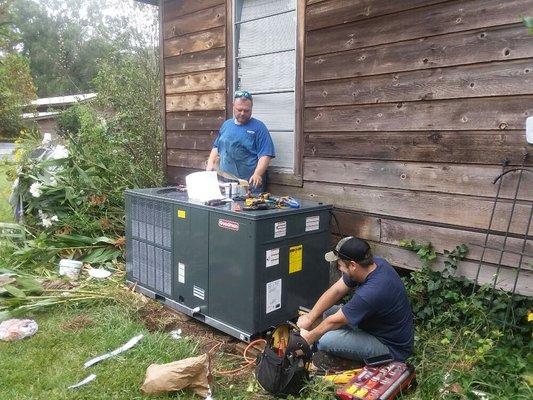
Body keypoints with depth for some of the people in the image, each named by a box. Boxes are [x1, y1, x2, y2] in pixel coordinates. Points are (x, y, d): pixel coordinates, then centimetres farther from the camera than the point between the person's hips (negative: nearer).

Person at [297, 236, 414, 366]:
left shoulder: (371, 292, -35)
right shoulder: (375, 263, -10)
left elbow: (335, 321, -20)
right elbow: (336, 291, -2)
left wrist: (309, 338, -4)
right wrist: (309, 318, -3)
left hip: (392, 348, -9)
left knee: (324, 340, -25)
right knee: (328, 311, 8)